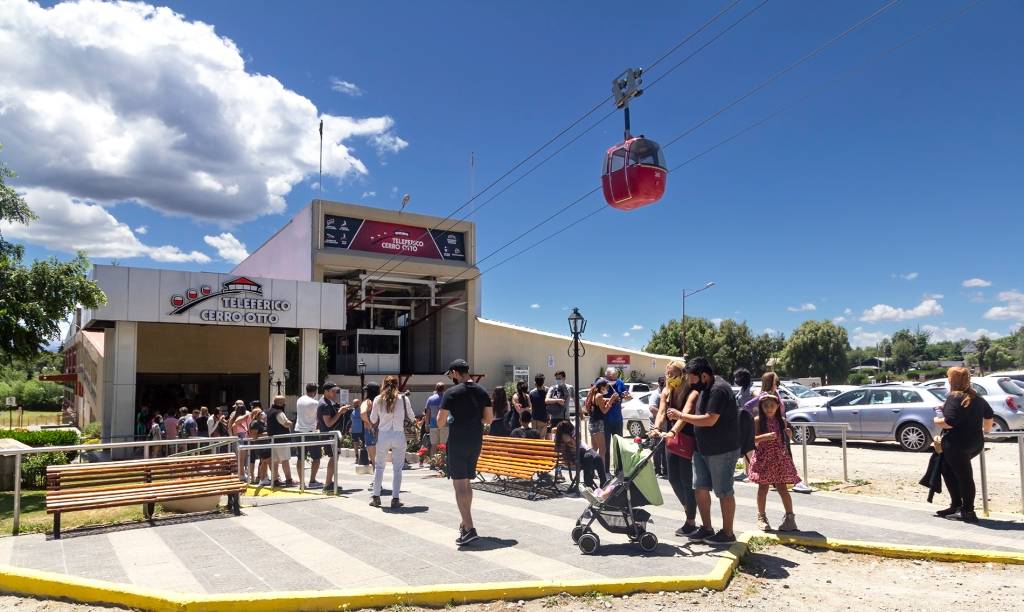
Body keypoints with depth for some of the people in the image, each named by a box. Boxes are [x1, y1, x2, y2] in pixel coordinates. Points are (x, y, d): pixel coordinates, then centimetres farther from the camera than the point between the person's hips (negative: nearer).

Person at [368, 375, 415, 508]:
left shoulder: (378, 400, -3)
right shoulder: (403, 399, -5)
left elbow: (373, 420, 5)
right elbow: (412, 417, 4)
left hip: (383, 435, 1)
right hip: (399, 436, -1)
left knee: (379, 466, 14)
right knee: (397, 468, 6)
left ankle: (376, 497, 16)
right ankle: (395, 498, 5)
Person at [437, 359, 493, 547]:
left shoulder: (452, 393, -11)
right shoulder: (482, 392, 6)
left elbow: (440, 420, -10)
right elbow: (489, 419, 8)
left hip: (458, 441, -6)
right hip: (476, 441, 6)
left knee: (459, 484, -5)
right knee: (467, 483, 18)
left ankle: (469, 529, -12)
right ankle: (465, 523, 27)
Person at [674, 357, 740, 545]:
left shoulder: (718, 390, -22)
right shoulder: (705, 387, 9)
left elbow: (710, 420, -27)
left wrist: (681, 416, -19)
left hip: (722, 450, -9)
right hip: (702, 449, 10)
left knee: (724, 492, 2)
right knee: (700, 488, 11)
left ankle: (727, 533, 15)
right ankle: (706, 529, 23)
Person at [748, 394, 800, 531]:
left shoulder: (782, 421, 5)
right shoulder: (757, 421, -4)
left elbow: (784, 439, 14)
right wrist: (765, 437, -23)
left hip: (780, 458, 2)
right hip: (763, 458, -2)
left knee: (782, 488, 0)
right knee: (763, 488, 4)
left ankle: (790, 516, 9)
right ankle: (761, 517, 15)